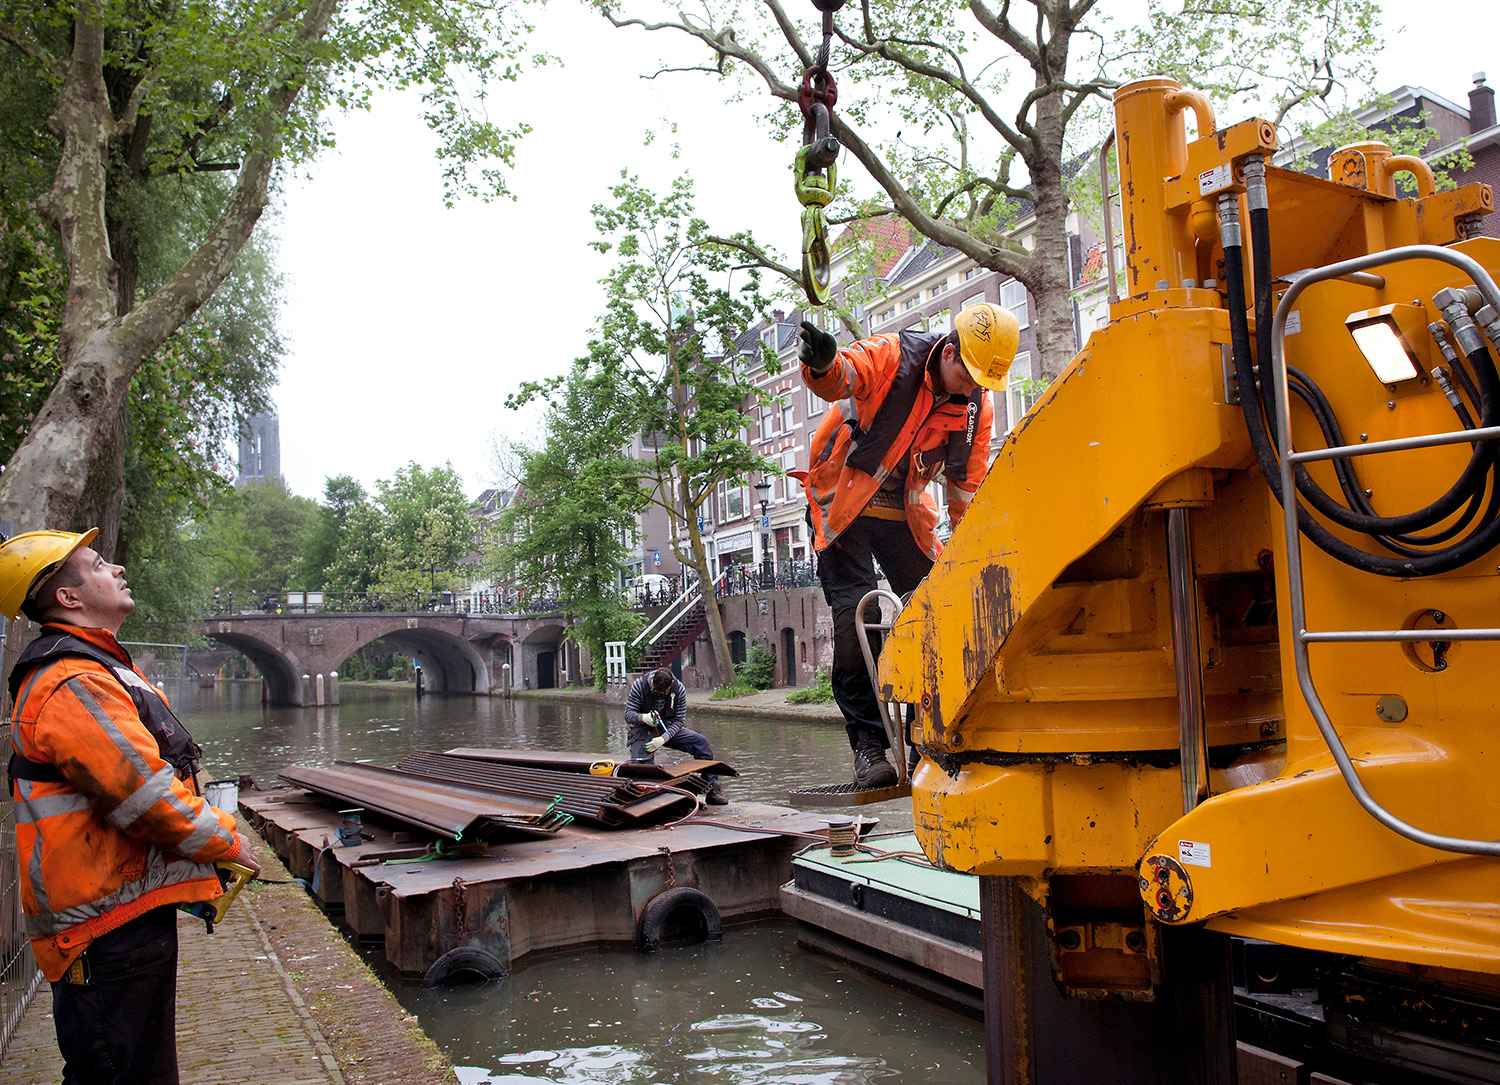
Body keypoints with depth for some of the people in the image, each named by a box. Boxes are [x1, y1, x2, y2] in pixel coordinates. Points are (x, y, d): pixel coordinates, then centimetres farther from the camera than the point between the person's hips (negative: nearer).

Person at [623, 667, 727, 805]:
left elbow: (679, 720, -9)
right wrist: (643, 718, -36)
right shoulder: (639, 685, -15)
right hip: (643, 730, -2)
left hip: (668, 728, 2)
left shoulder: (679, 689, -11)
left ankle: (713, 790, -10)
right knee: (639, 764, -30)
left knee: (701, 742, -17)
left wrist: (663, 738, -26)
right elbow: (628, 714, -12)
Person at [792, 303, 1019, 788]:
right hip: (844, 503, -5)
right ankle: (868, 745, -9)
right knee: (855, 615, -13)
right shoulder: (893, 357, -20)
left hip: (906, 512, 5)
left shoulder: (977, 406, -4)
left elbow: (968, 484, 6)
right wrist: (822, 363, -65)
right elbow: (839, 378, -40)